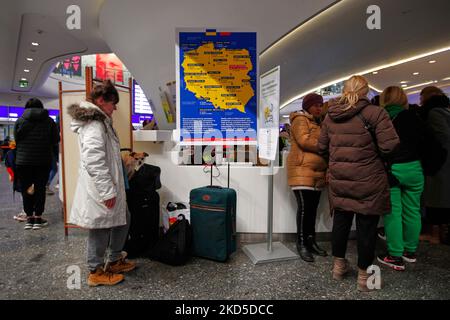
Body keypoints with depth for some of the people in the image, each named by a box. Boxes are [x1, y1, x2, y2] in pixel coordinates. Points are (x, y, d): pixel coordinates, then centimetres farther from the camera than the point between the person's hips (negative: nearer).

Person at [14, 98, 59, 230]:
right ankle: (38, 219, 10)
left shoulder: (20, 121, 1)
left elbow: (16, 140, 3)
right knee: (40, 188, 6)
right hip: (43, 161, 0)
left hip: (23, 161, 0)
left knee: (26, 189, 10)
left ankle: (29, 218, 14)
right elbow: (55, 140, 2)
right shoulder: (49, 121, 0)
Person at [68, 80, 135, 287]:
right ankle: (96, 272, 23)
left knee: (122, 220, 18)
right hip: (100, 189, -10)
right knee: (100, 228, 4)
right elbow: (94, 161, -26)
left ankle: (115, 261, 34)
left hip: (107, 186, 10)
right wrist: (107, 191, -23)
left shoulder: (99, 121, 16)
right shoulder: (94, 124, -17)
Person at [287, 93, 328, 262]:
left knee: (313, 208, 10)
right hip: (302, 171, -8)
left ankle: (311, 241, 18)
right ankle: (301, 244, 1)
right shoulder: (300, 120, -4)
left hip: (317, 172, 9)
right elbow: (304, 141, -19)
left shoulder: (317, 122, 24)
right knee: (304, 207, -9)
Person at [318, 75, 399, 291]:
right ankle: (363, 275, 21)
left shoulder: (330, 116, 4)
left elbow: (322, 147, 10)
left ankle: (338, 265, 31)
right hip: (368, 181, -4)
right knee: (366, 226, 8)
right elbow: (389, 146, -16)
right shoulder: (375, 113, -11)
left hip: (338, 180, 4)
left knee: (340, 221, 16)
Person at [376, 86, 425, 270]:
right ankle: (410, 251, 27)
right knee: (412, 211, 14)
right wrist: (415, 160, 18)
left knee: (393, 212, 3)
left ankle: (396, 256, 9)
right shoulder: (413, 118, 0)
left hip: (388, 170, -2)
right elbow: (423, 143, 6)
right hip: (413, 168, 3)